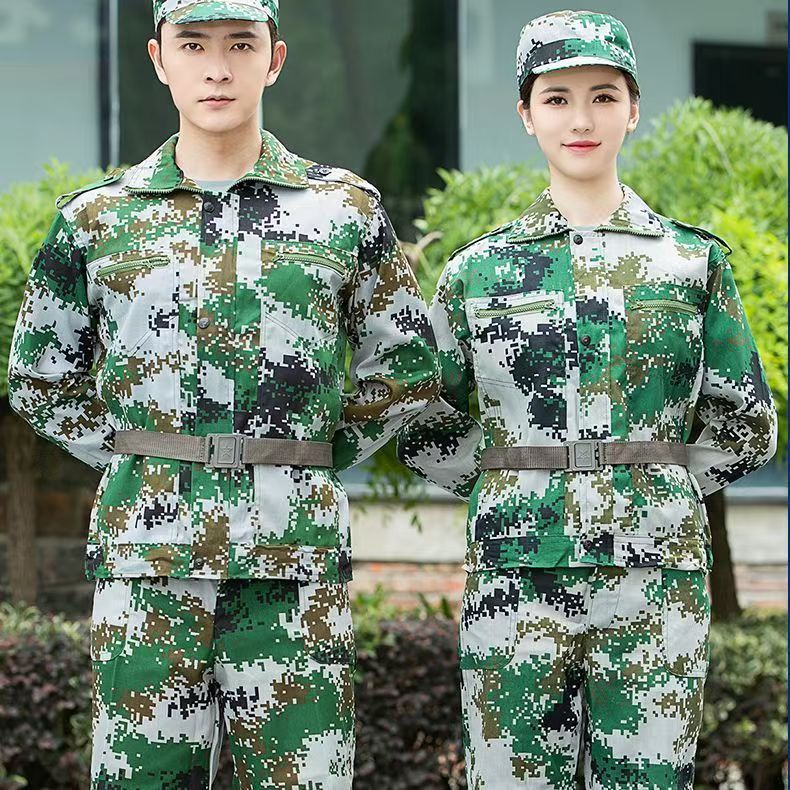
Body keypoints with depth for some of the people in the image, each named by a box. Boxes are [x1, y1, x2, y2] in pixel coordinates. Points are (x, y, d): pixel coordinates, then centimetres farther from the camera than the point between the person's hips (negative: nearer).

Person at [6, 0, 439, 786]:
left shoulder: (345, 208, 6)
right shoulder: (95, 218, 7)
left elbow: (405, 368, 13)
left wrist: (317, 459, 6)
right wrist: (133, 458, 8)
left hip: (296, 548, 0)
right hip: (145, 546, 1)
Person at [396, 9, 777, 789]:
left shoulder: (693, 259, 6)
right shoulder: (477, 270, 6)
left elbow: (745, 429, 12)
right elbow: (425, 431, 14)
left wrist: (650, 486, 6)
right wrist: (517, 483, 5)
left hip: (656, 578, 0)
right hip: (514, 577, 0)